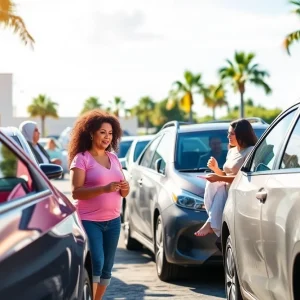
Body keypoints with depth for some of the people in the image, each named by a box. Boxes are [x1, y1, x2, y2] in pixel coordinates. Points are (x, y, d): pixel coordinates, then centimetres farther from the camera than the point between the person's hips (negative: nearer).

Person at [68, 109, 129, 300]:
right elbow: (76, 192, -16)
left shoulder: (114, 158, 13)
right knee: (96, 264, -15)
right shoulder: (81, 159, -6)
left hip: (113, 221, 6)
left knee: (107, 267, 6)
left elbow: (123, 193, 16)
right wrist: (104, 188, -27)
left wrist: (125, 189, -8)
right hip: (89, 221, -6)